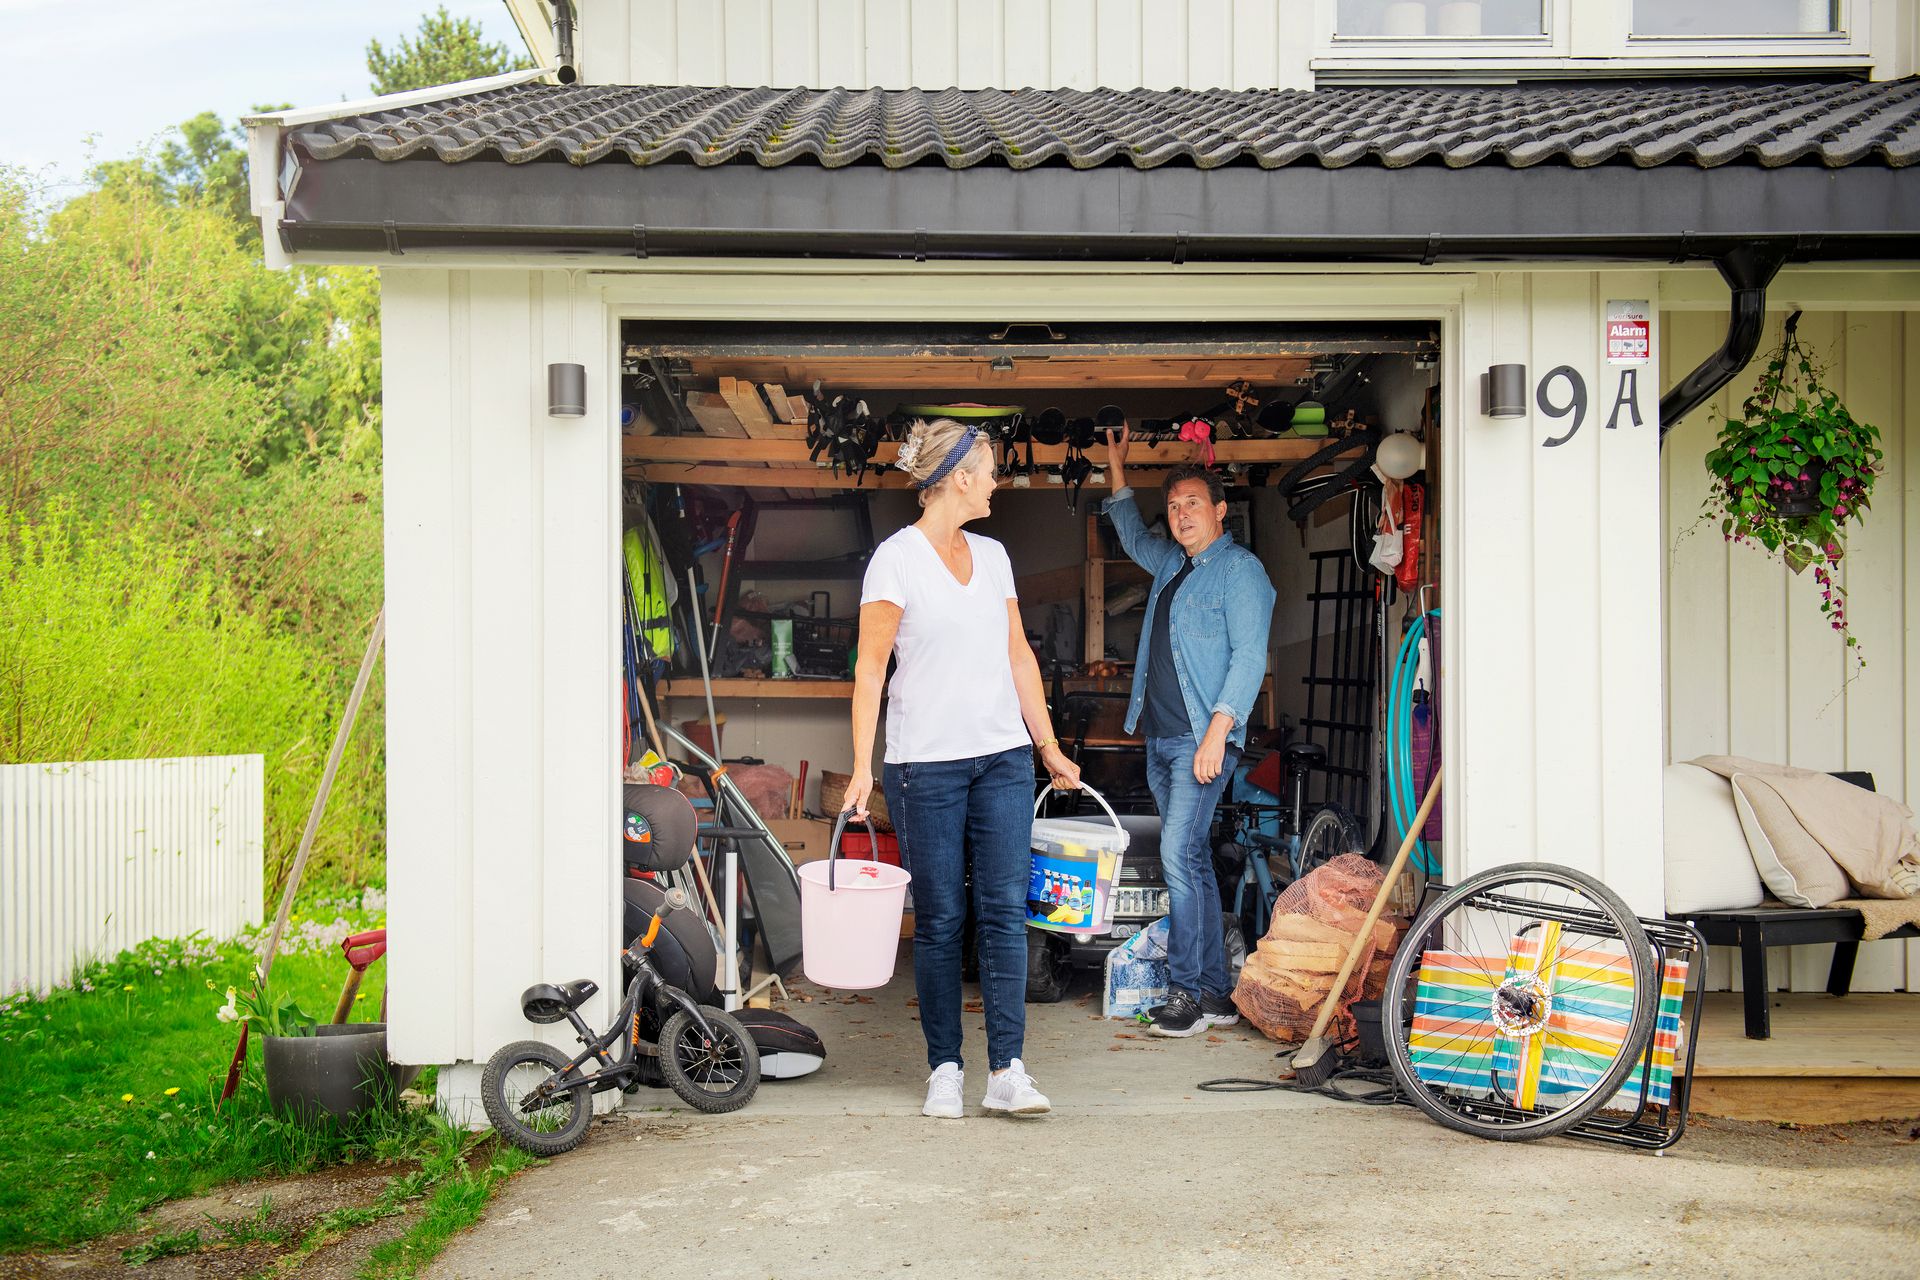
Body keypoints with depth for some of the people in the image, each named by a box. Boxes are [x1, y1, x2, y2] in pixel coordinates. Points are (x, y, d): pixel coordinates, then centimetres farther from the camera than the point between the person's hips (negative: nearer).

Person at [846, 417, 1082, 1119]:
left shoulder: (992, 554, 12)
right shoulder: (896, 558, -5)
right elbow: (870, 667, -8)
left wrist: (1049, 747, 16)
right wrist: (861, 767, -14)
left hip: (1003, 757, 5)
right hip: (926, 763, -5)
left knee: (1005, 909, -2)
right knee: (939, 918, 2)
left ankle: (1007, 1072, 0)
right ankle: (944, 1069, 14)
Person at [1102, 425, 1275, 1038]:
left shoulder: (1239, 569, -5)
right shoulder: (1171, 563, 18)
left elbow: (1249, 656, -13)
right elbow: (1133, 536, 41)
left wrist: (1217, 730, -21)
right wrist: (1117, 468, 38)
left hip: (1202, 737, -8)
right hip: (1159, 735, 8)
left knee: (1179, 855, -16)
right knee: (1192, 859, 8)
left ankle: (1185, 991, -12)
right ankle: (1215, 993, 11)